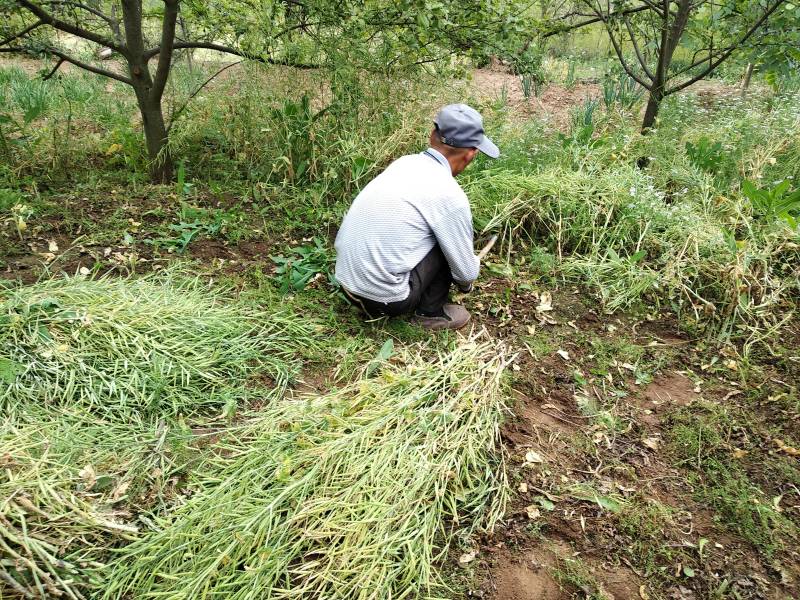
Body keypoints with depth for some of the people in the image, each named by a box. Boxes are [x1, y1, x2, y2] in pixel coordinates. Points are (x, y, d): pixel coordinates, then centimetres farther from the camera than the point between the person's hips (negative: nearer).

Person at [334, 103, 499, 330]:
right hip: (384, 298, -7)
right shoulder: (449, 194, -15)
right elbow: (466, 272, -3)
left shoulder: (404, 162, 6)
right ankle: (431, 312, 13)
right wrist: (466, 283, 21)